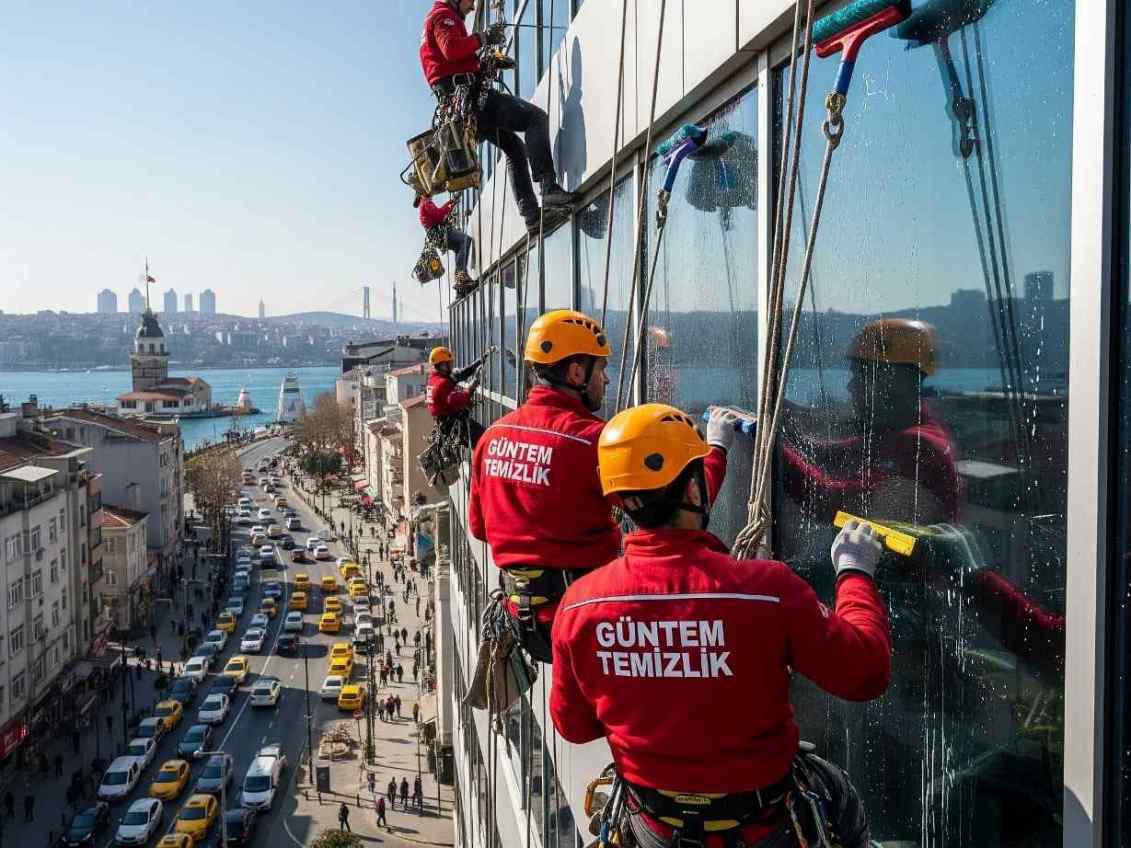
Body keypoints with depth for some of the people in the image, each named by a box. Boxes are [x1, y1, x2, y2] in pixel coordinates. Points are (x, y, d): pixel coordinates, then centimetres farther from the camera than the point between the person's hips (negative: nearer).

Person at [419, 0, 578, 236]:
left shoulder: (436, 19, 32)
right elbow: (451, 49, -18)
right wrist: (482, 38, -9)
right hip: (468, 93, -11)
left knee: (514, 146, 16)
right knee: (536, 117, -18)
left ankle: (531, 215, 8)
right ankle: (549, 188, -30)